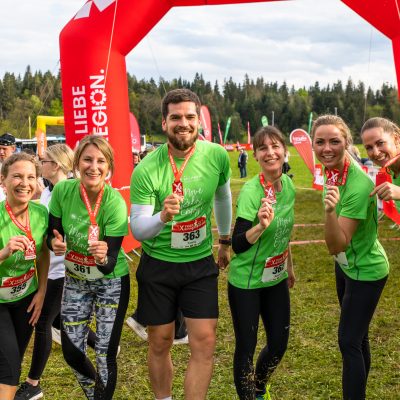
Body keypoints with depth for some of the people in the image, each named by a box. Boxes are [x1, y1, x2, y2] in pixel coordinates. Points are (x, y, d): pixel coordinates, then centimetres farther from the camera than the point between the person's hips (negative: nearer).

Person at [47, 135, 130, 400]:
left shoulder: (115, 203, -26)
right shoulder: (63, 191, -17)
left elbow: (110, 265, -26)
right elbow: (53, 234, -5)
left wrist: (103, 257, -48)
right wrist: (56, 244, -28)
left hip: (111, 283, -4)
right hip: (75, 280, 4)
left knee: (106, 355, 0)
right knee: (71, 351, 11)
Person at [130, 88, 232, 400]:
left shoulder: (217, 155, -9)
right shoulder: (146, 170, -18)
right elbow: (138, 230, -15)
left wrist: (225, 241, 22)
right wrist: (162, 216, -36)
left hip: (201, 262, 2)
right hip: (158, 265, -2)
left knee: (205, 342, -3)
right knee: (160, 343, 11)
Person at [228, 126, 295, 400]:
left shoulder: (288, 185, -2)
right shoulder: (251, 191, -22)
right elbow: (237, 245, -24)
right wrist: (261, 225, -40)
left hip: (276, 279, 7)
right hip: (247, 282, -7)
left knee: (279, 343, 16)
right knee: (247, 347, 4)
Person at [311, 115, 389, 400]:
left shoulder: (357, 185, -32)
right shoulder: (332, 171, -9)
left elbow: (337, 245, -34)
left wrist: (331, 211, -47)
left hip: (365, 271, -8)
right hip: (346, 264, 8)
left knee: (349, 341, -3)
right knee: (357, 336, 23)